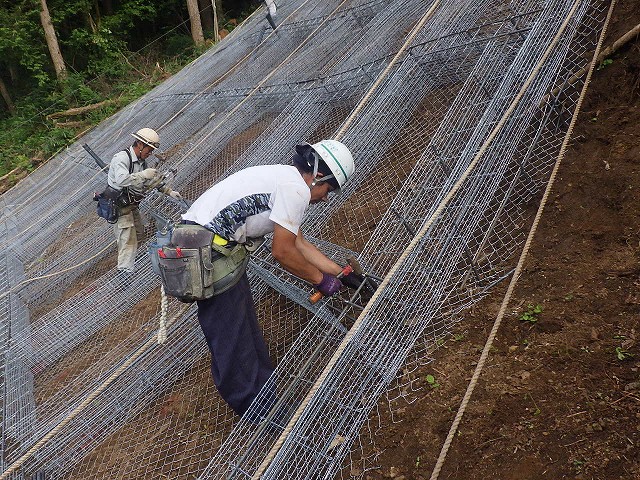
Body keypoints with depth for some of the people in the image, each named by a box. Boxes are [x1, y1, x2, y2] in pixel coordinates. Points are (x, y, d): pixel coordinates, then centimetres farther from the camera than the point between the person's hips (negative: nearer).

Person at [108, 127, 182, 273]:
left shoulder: (142, 161, 6)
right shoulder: (121, 158, -22)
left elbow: (152, 181, 17)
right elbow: (122, 180, -39)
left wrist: (169, 191, 10)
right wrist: (143, 175, -36)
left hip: (131, 205, 9)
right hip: (119, 206, -9)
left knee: (138, 232, 22)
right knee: (128, 238, -6)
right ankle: (126, 270, 3)